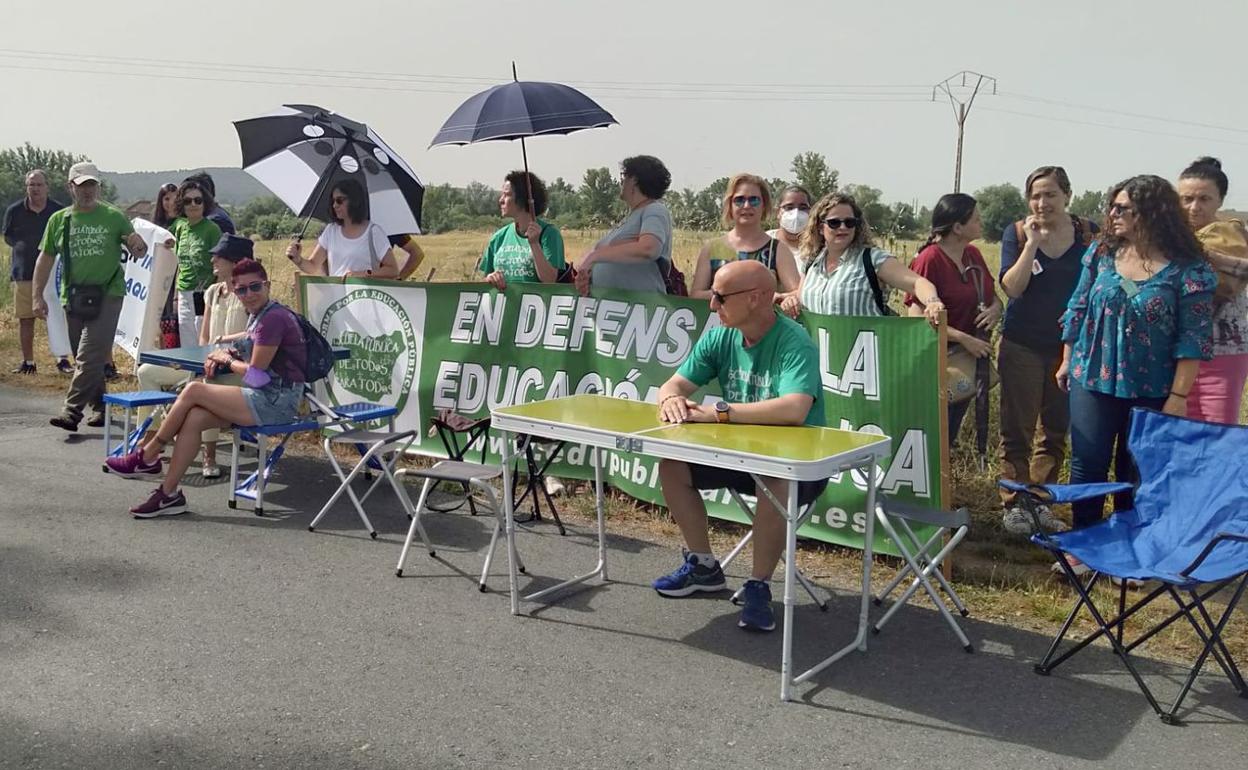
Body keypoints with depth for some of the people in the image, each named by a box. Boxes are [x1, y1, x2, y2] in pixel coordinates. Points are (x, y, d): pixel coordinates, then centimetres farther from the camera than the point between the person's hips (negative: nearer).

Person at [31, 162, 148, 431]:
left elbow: (139, 253, 5)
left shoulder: (114, 217, 1)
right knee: (87, 356, 11)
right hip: (73, 297, 4)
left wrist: (138, 245, -20)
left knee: (90, 356, -13)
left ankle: (73, 411, -15)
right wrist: (38, 296, 5)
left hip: (107, 295, -4)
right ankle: (100, 407, 24)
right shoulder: (59, 220, 8)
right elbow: (45, 259, 11)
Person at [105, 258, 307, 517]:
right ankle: (169, 494, -4)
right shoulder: (257, 316, 16)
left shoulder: (274, 318, -15)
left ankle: (148, 457, 4)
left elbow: (255, 375, -16)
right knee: (194, 418, -9)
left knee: (193, 390, -13)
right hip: (266, 398, 9)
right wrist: (222, 355, 3)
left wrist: (226, 359, 2)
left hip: (278, 401, -9)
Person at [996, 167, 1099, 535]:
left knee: (1056, 430, 10)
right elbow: (1012, 287, -13)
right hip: (1022, 346, -2)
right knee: (1017, 431, 4)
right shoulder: (1017, 233, -2)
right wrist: (1032, 242, -18)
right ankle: (1012, 505, 13)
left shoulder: (1088, 233, 1)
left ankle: (1041, 501, 22)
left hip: (1070, 347, 2)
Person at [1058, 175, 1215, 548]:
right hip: (1092, 379, 3)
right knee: (1086, 466, 6)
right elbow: (1078, 310, 8)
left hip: (1150, 391, -2)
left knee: (1136, 474, 9)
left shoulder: (1188, 271, -10)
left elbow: (1193, 339, -10)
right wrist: (1067, 361, 11)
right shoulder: (1101, 253, 0)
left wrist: (1179, 396, -12)